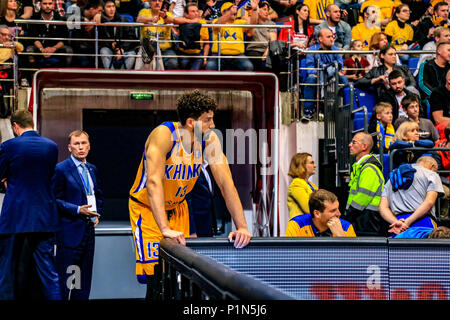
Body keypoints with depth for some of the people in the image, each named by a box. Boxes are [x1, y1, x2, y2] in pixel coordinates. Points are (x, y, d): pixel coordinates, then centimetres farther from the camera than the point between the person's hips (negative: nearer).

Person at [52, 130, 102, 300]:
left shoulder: (92, 169, 15)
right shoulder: (61, 169, -7)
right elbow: (55, 200, -10)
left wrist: (97, 214, 11)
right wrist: (78, 210, -19)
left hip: (89, 229, 7)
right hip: (70, 231, -7)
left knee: (84, 279, 10)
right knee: (66, 277, -7)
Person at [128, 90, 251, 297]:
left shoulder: (209, 140, -13)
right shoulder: (164, 135, -29)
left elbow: (226, 183, -13)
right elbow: (154, 181, -39)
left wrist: (242, 227, -23)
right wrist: (165, 229, -48)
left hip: (177, 208, 5)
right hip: (147, 208, -5)